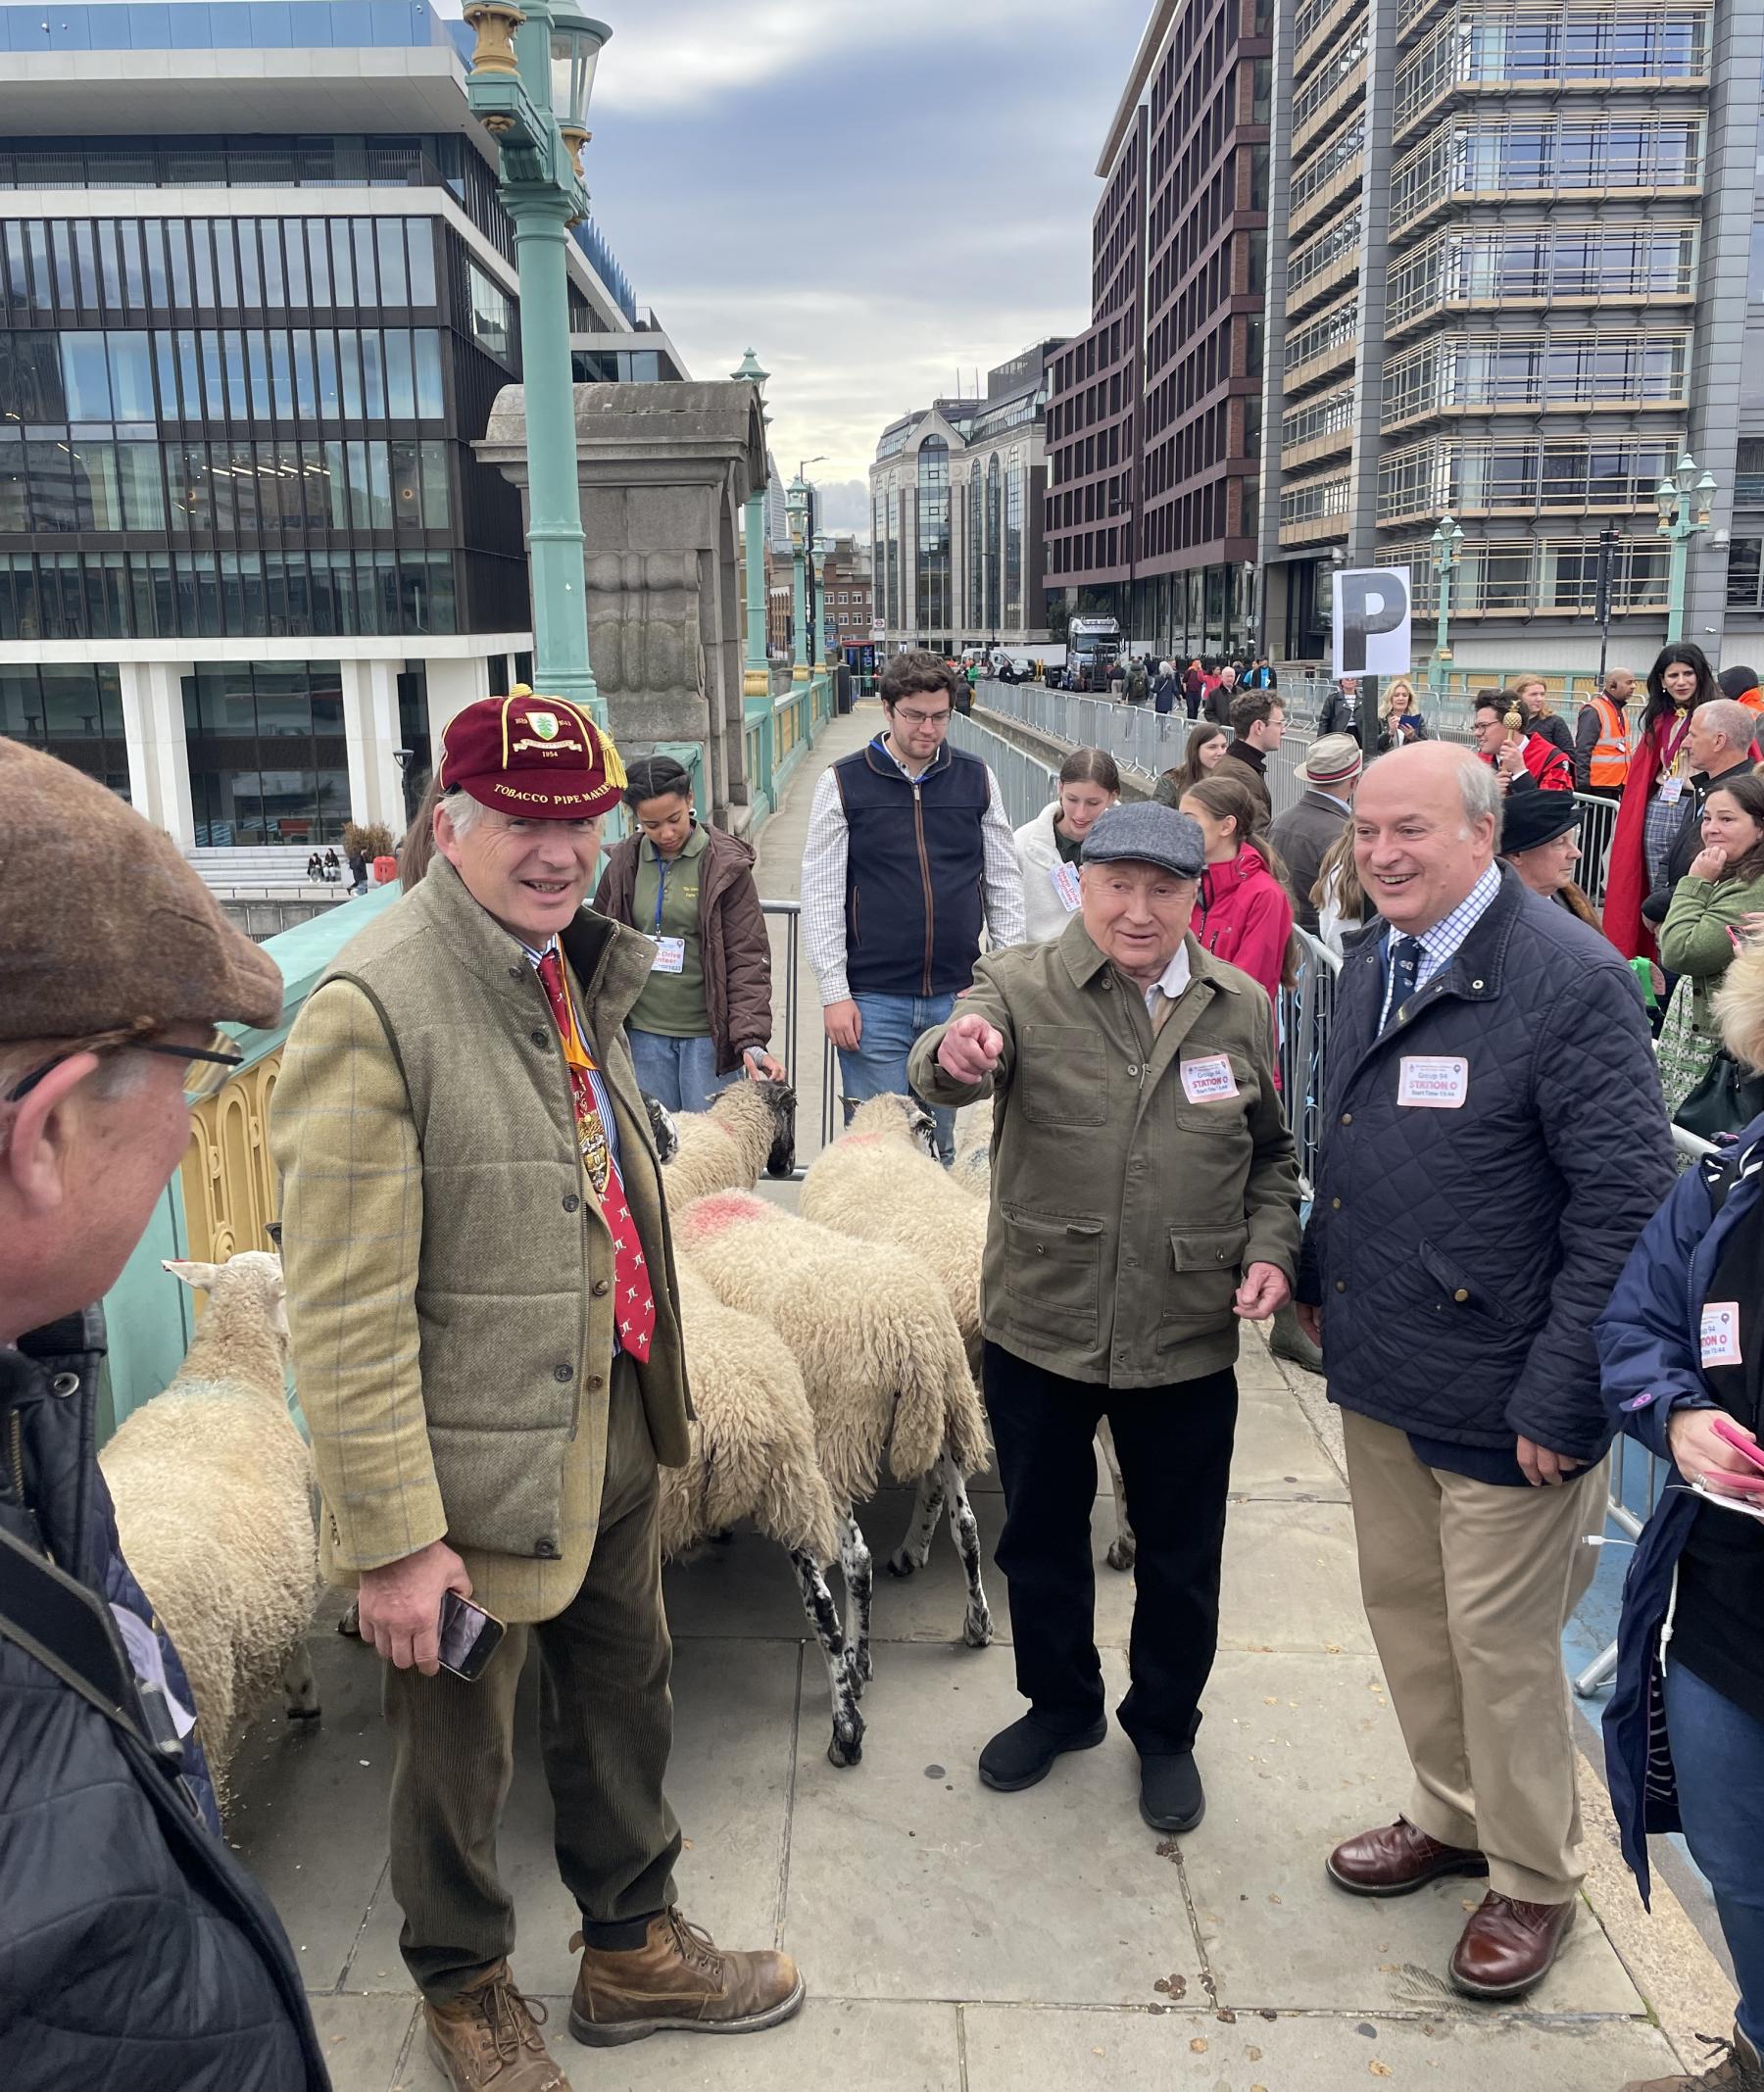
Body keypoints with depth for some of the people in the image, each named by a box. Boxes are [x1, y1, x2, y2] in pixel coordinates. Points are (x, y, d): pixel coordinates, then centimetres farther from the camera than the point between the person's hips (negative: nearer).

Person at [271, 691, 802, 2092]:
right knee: (461, 1751, 15)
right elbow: (344, 1315, -22)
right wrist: (394, 1539, -20)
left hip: (611, 1438, 8)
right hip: (474, 1474, -7)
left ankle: (633, 1947, 47)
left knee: (625, 1702, 23)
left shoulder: (578, 974, 6)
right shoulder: (372, 1008, -21)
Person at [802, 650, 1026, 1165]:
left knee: (944, 1142, 12)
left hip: (956, 997, 2)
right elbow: (821, 894, -2)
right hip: (873, 1001, -2)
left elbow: (1003, 883, 10)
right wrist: (834, 993, -7)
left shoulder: (976, 779, 6)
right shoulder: (843, 783, -1)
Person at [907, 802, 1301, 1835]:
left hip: (1187, 1342, 1)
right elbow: (940, 1073, -29)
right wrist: (955, 1054, -52)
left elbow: (1274, 1152, 12)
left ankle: (1165, 1729, 41)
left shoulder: (1242, 1011, 1)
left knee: (1181, 1555, 16)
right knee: (1041, 1534, 18)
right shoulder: (1022, 986, -9)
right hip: (1039, 1330, -1)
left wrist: (1271, 1248, -5)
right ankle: (1062, 1703, 44)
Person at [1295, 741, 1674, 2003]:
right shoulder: (1373, 966, 6)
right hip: (1378, 1369, 7)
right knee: (1405, 1609, 20)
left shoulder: (1572, 981, -18)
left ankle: (1535, 1880, 32)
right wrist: (1321, 1276, 14)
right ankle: (1453, 1817, 44)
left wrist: (1564, 1397, -19)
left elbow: (1627, 1204, -19)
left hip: (1499, 1392, -7)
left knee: (1500, 1641, 8)